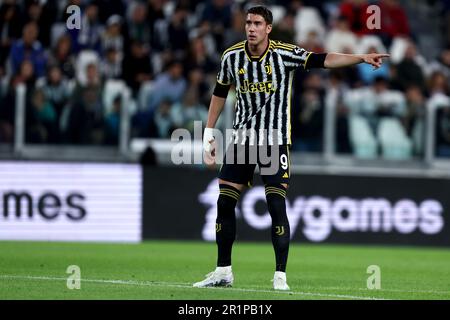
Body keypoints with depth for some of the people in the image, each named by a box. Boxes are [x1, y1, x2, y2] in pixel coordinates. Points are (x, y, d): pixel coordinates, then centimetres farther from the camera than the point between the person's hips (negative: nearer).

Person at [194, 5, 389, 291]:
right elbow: (220, 93, 13)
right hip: (242, 138, 4)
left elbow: (323, 60, -21)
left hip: (275, 141, -3)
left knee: (277, 206, -11)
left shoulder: (284, 54, -11)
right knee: (224, 203, 1)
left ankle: (280, 275, -4)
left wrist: (362, 58, -33)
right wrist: (209, 133, 13)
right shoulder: (232, 56, 0)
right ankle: (223, 272, 12)